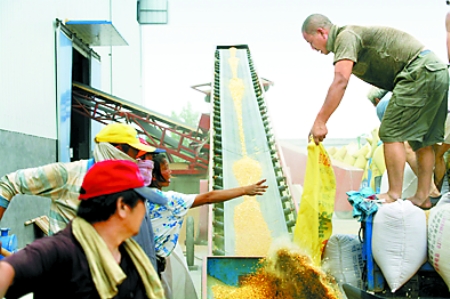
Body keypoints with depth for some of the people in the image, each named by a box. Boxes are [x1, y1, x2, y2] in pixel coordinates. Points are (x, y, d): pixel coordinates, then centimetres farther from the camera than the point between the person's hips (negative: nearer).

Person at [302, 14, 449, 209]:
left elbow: (340, 82, -24)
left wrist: (320, 121, -25)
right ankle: (422, 197, 18)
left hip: (419, 71, -10)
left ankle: (394, 196, -8)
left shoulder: (345, 36, -11)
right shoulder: (354, 35, 21)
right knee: (422, 140, 13)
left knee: (392, 134, -8)